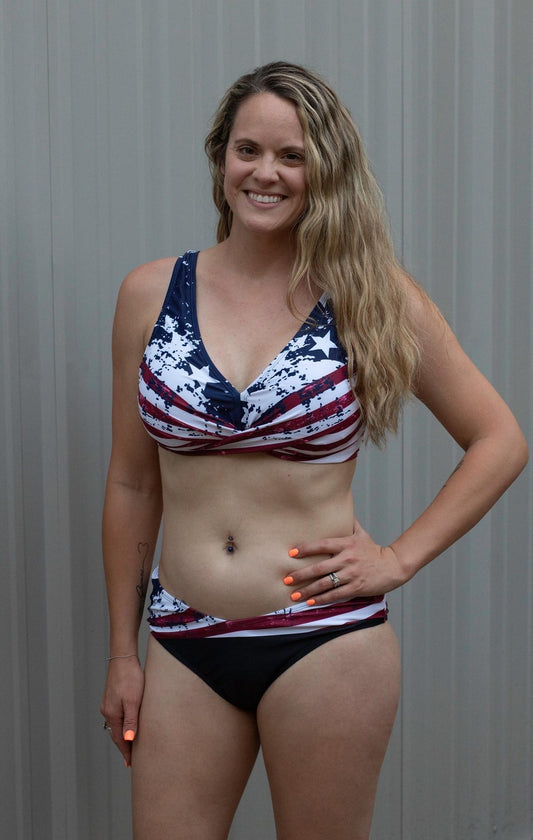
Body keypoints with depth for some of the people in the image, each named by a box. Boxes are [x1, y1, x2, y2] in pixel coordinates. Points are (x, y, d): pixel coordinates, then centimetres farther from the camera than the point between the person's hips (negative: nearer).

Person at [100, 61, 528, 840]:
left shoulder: (369, 295, -3)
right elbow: (132, 485, 7)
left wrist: (401, 557, -6)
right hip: (186, 645, 2)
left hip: (326, 641, -2)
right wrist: (122, 652, 8)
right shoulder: (151, 294, 2)